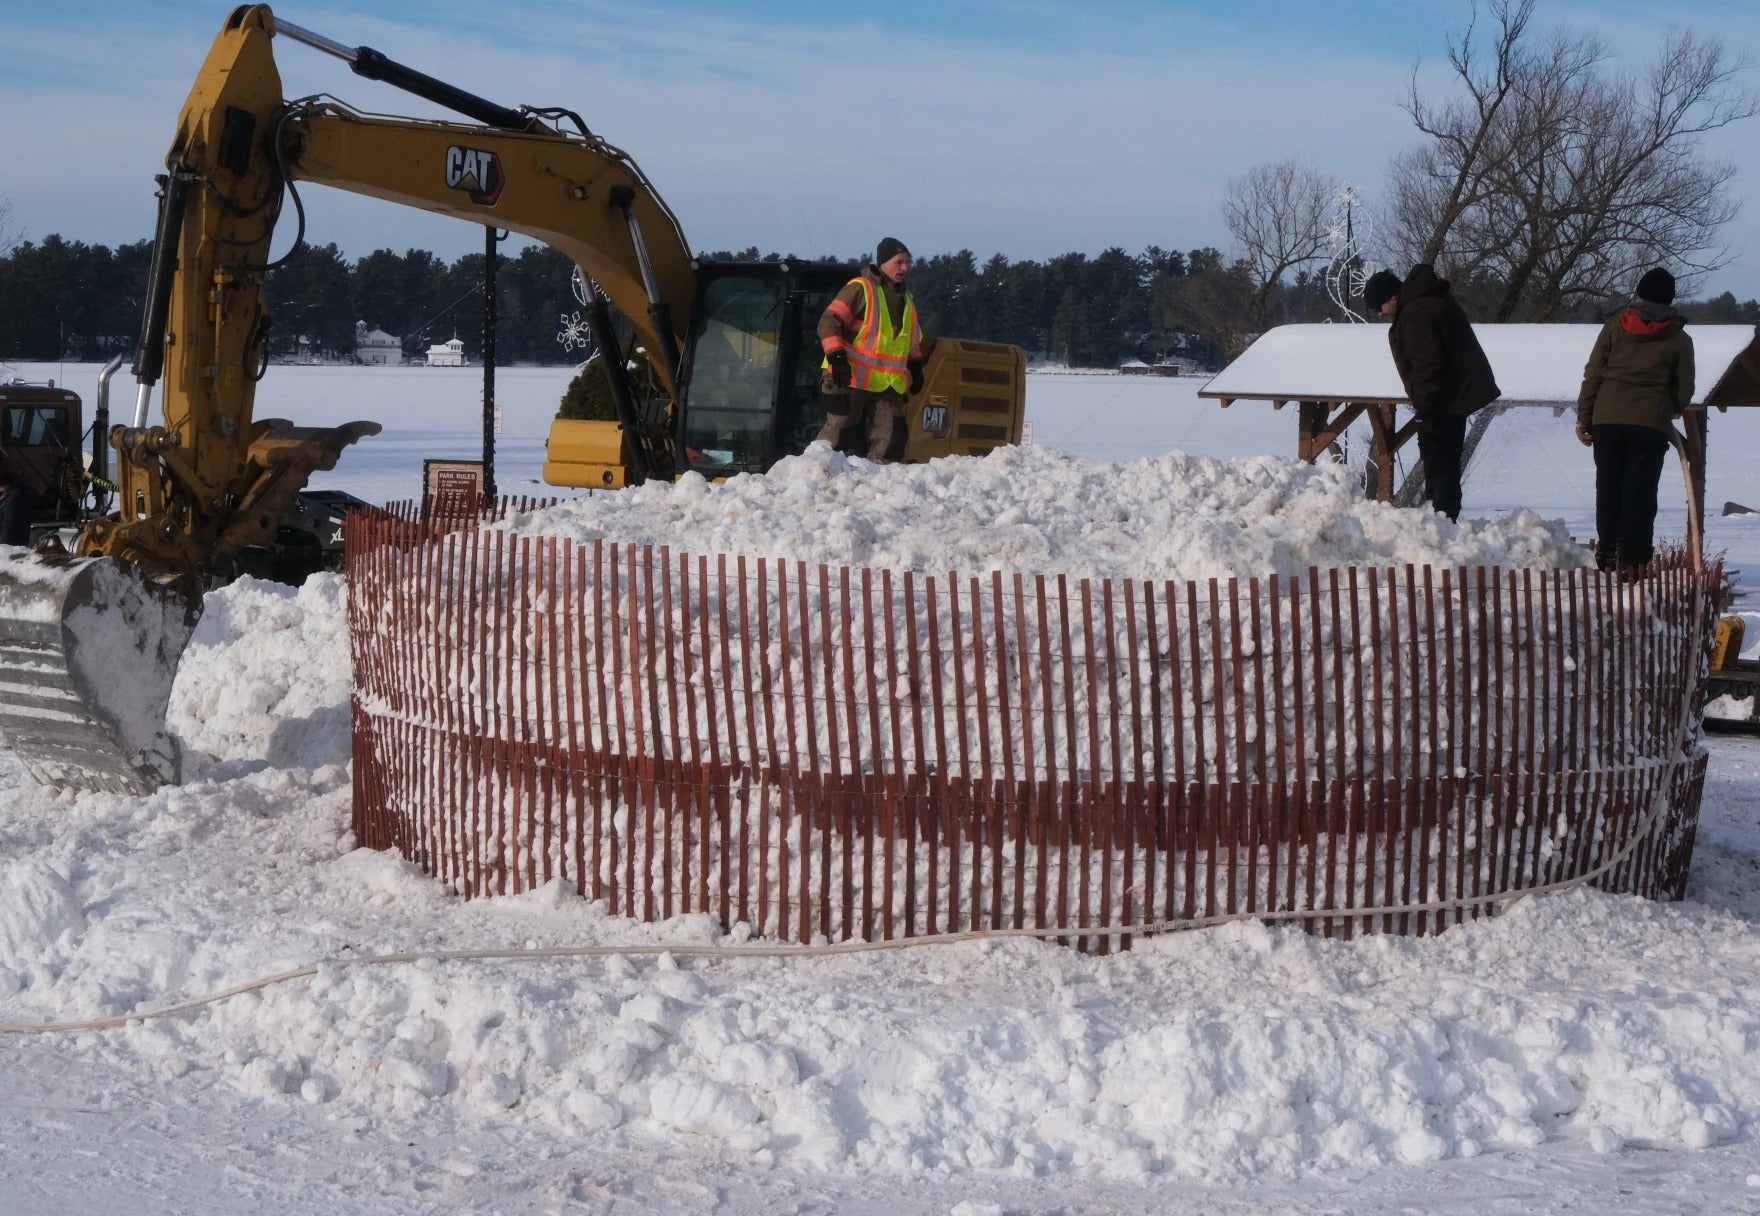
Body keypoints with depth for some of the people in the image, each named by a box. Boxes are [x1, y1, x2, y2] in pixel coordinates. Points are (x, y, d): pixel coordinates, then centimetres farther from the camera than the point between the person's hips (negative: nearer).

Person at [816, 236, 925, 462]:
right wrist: (836, 357, -21)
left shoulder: (906, 299, 17)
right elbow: (829, 321, -13)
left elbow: (913, 339, 30)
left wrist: (916, 367, 23)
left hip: (890, 382, 7)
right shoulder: (859, 288, -8)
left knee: (888, 432, 2)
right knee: (838, 425, -7)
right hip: (852, 376, -7)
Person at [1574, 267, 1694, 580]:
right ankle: (1632, 561, -4)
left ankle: (1607, 555, 15)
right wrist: (1671, 410, 26)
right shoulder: (1679, 339, 3)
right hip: (1652, 423, -2)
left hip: (1608, 419, 2)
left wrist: (1584, 417, 7)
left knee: (1609, 489, 11)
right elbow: (1684, 390, 5)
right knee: (1641, 493, 0)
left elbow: (1592, 375, 2)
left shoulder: (1614, 328, 5)